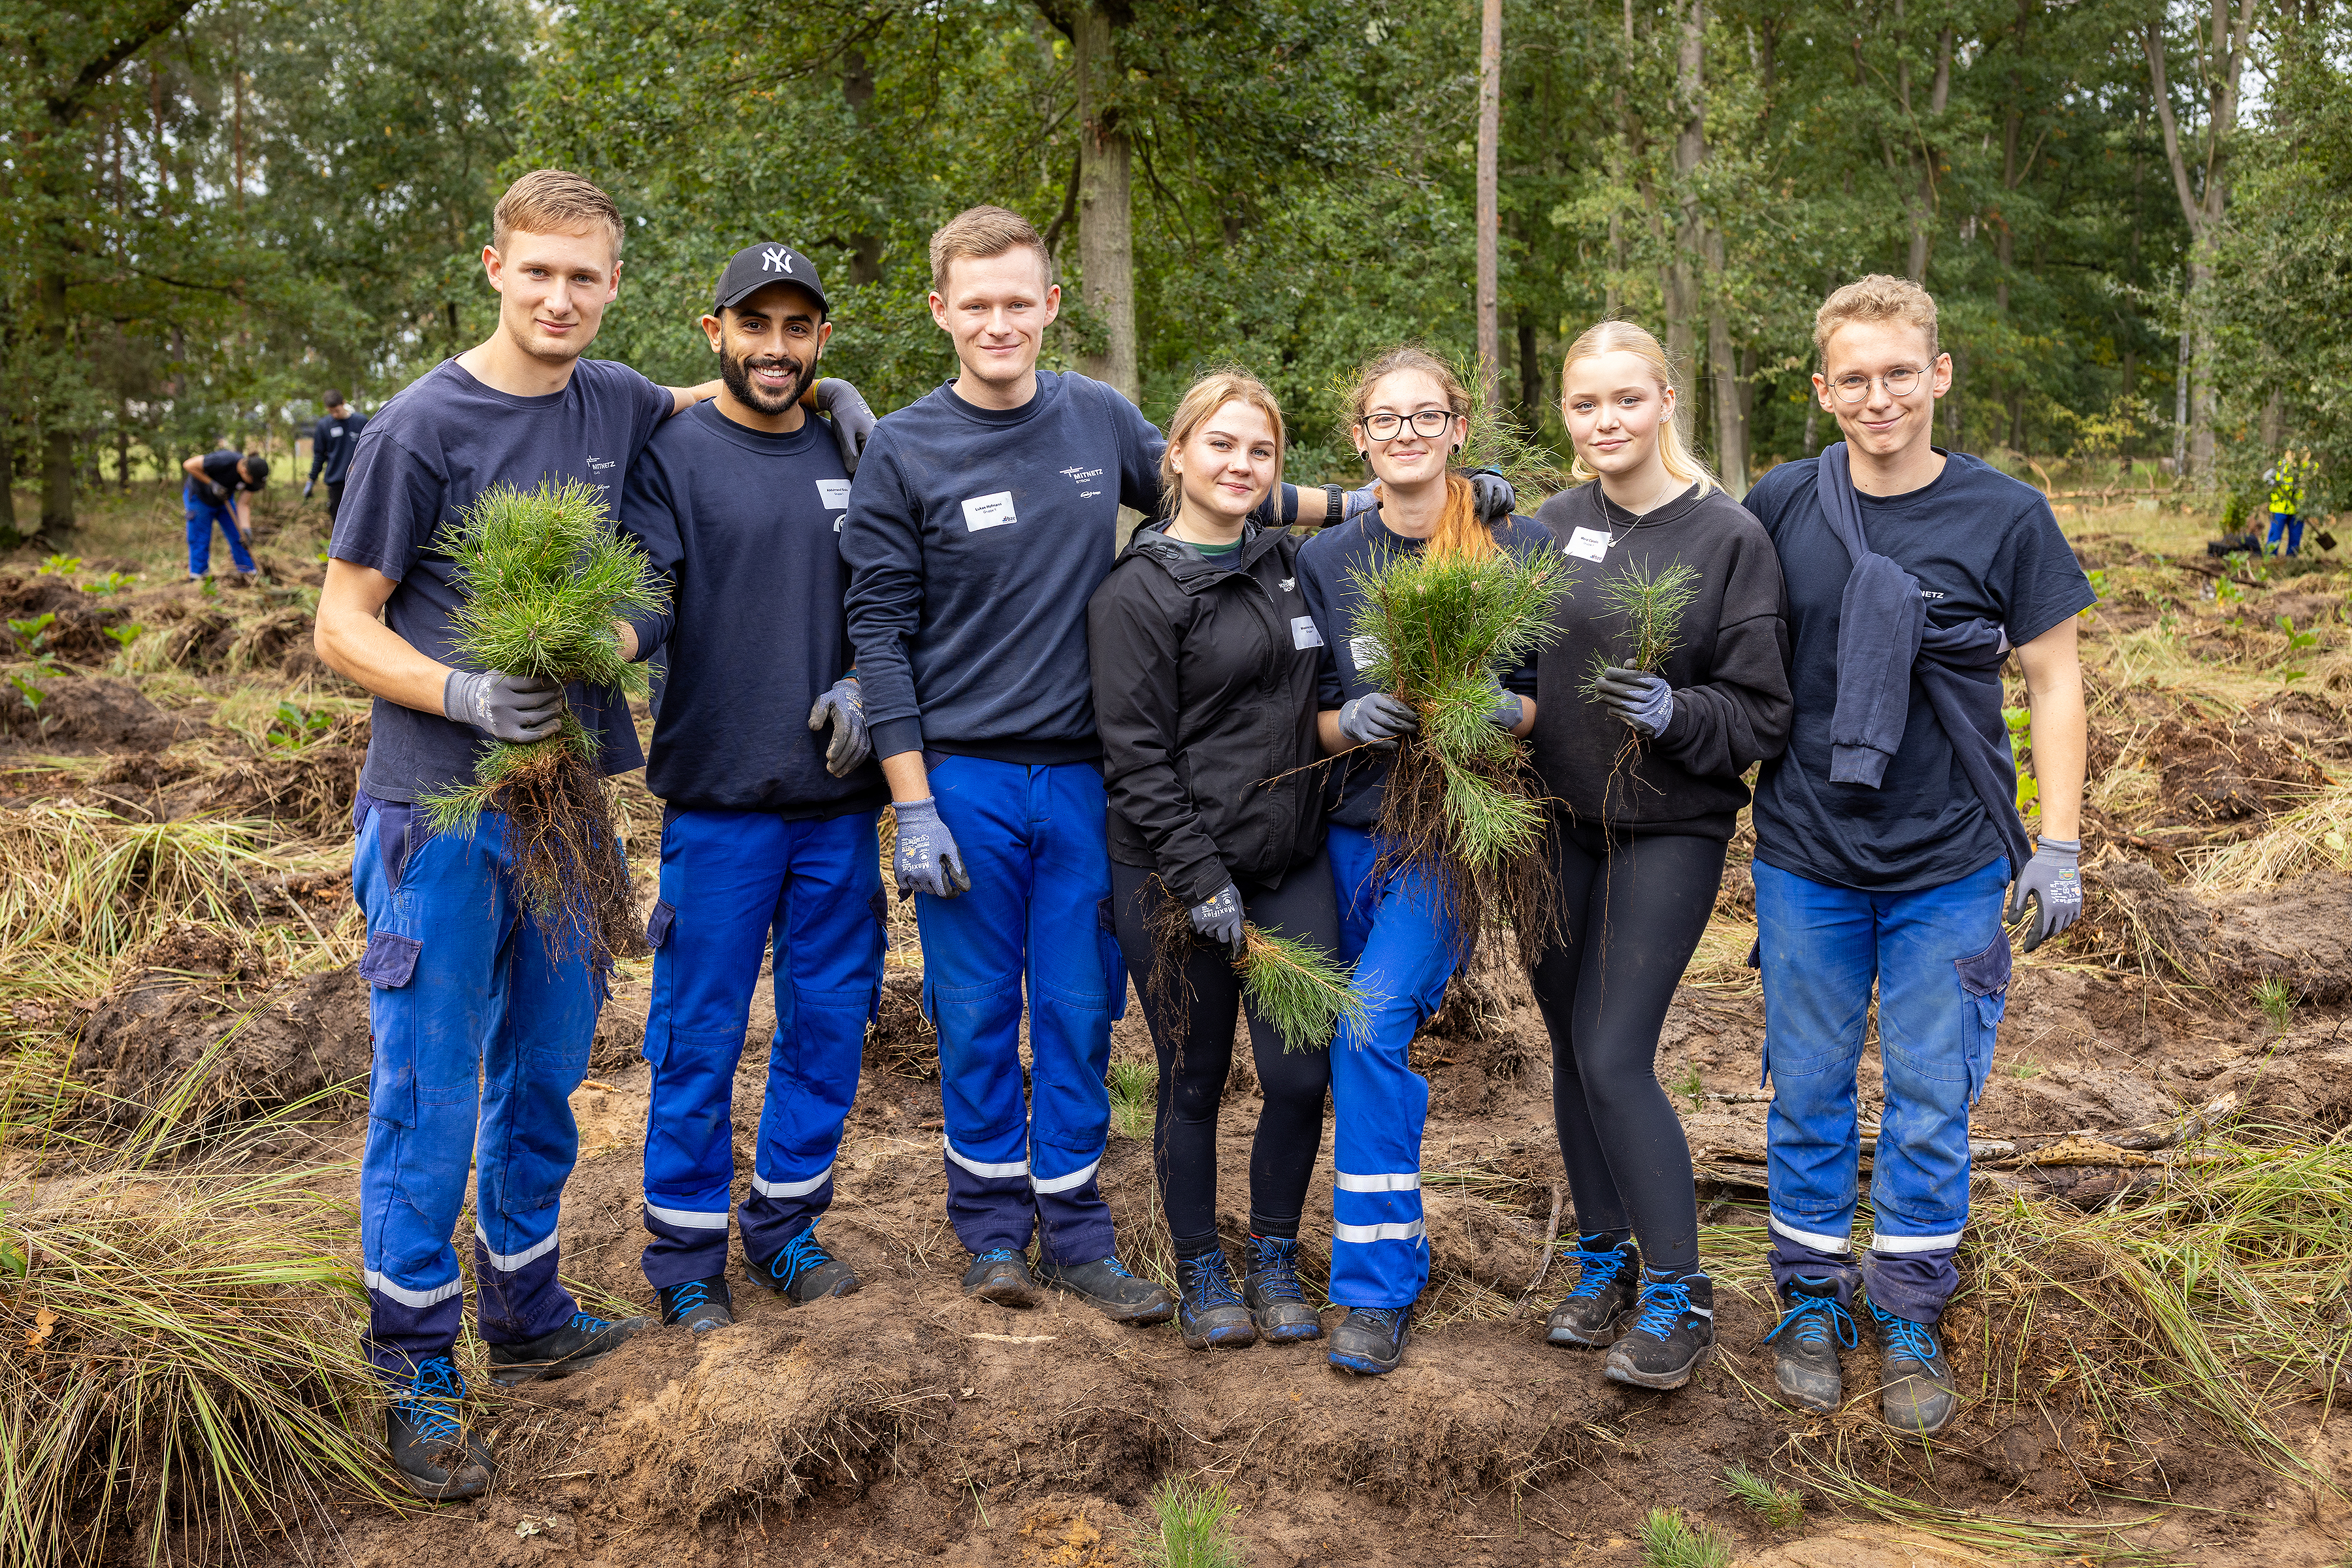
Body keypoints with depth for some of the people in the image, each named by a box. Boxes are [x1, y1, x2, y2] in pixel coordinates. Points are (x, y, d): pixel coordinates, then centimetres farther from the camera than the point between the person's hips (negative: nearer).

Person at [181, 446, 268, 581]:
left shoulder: (253, 475, -20)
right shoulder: (223, 461, -38)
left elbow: (243, 505, -16)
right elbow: (189, 465, -27)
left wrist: (246, 530, -28)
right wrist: (212, 484, -29)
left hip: (224, 499, 5)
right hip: (199, 497, -5)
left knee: (238, 537, 1)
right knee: (200, 540, -5)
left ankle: (249, 574, 8)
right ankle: (197, 578, 3)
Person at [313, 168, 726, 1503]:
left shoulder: (616, 402, 6)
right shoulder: (425, 425, -9)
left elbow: (688, 410, 32)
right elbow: (342, 623, -6)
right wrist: (466, 696, -22)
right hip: (440, 806, -5)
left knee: (546, 1071, 16)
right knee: (429, 1092, 1)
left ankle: (528, 1313, 32)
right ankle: (417, 1371, 14)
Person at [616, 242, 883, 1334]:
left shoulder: (846, 456, 12)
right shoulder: (672, 453, -2)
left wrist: (861, 681, -2)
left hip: (837, 794, 5)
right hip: (719, 794, -4)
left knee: (829, 1018, 11)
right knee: (700, 1032, 2)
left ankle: (786, 1226, 27)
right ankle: (688, 1258, 17)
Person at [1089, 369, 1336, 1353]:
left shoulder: (1296, 566, 10)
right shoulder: (1137, 594, -7)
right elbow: (1136, 755, -11)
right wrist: (1200, 880, -15)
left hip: (1294, 869, 5)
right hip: (1177, 877, -4)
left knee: (1301, 1073, 1)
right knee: (1194, 1080, 7)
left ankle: (1275, 1258, 24)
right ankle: (1200, 1272, 26)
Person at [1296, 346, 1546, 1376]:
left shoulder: (1518, 549, 0)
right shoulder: (1326, 561, 7)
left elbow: (1554, 701, 2)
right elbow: (1307, 718, 7)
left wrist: (1502, 711, -19)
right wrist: (1354, 722, -15)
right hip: (1350, 832, 4)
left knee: (1372, 1025, -20)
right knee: (1356, 1052, 10)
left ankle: (1375, 1285, -10)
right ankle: (1396, 1248, 33)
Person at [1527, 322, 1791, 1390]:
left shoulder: (1729, 536, -7)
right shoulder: (1552, 525, 5)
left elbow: (1764, 712, -7)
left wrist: (1676, 713, -24)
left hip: (1669, 831, -5)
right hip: (1557, 825, 5)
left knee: (1615, 1057, -9)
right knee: (1572, 1050, 11)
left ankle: (1679, 1292, 7)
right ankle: (1605, 1260, 29)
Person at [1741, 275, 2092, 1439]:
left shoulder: (2005, 516, -5)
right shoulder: (1780, 507, -2)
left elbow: (2054, 684, 1)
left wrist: (2058, 847, -2)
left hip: (1949, 870, -1)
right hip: (1805, 862, 1)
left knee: (1930, 1105, 6)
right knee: (1808, 1093, 11)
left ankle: (1910, 1321, 24)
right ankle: (1813, 1299, 28)